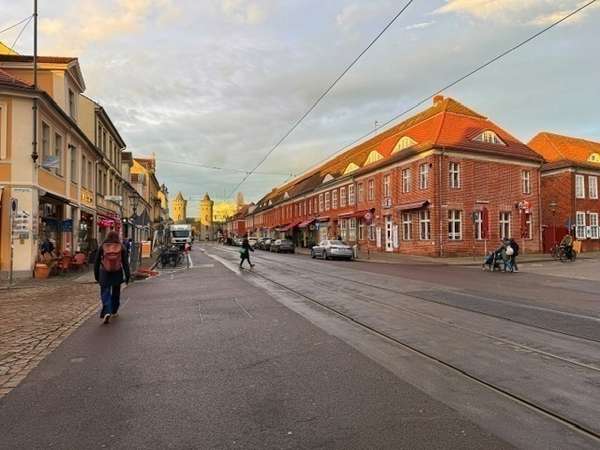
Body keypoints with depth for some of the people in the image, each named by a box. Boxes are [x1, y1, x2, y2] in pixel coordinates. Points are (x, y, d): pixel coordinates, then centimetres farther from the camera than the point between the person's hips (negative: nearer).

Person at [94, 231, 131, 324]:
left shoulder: (103, 246, 0)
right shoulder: (121, 247, -2)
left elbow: (97, 262, 4)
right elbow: (125, 262, -4)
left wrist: (96, 275, 13)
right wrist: (127, 276, 0)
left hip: (104, 273, -1)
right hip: (117, 273, 1)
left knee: (105, 293, 0)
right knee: (116, 293, 17)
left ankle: (107, 312, -18)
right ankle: (114, 311, 30)